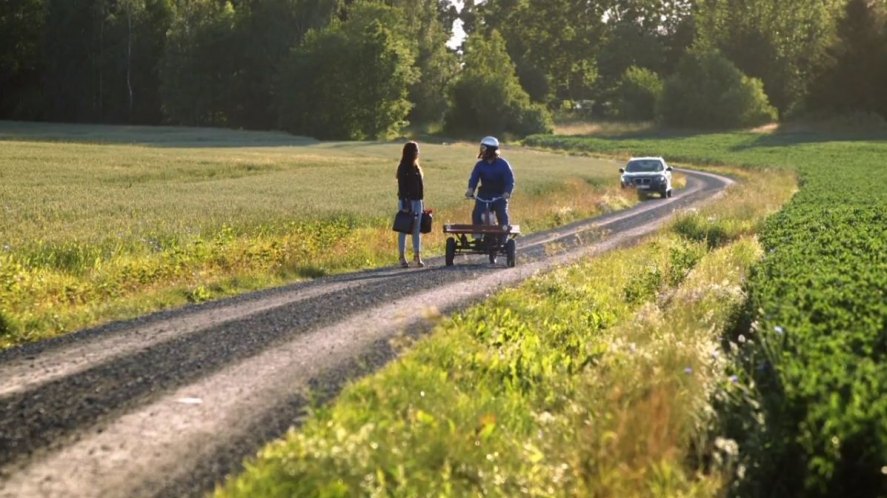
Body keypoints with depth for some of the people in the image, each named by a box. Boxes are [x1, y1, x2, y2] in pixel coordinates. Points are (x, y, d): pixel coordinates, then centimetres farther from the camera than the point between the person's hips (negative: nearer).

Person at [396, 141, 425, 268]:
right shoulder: (403, 168, -9)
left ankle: (417, 256, 8)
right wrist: (405, 204, -19)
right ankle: (402, 257, 3)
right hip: (406, 201, -7)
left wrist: (422, 202, 14)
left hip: (417, 201, 7)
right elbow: (401, 187, -14)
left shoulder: (416, 167, 13)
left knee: (417, 229, 6)